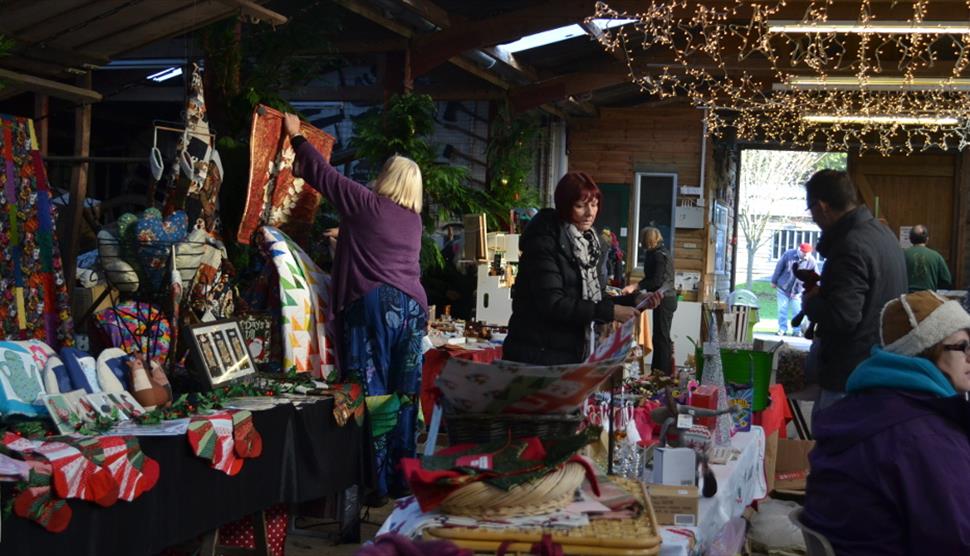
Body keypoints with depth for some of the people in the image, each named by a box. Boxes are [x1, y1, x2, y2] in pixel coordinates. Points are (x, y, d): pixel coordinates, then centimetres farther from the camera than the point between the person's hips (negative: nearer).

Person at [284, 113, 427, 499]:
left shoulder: (367, 204, -1)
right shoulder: (414, 220, 16)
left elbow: (324, 175, 7)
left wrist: (296, 136, 20)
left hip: (373, 305, -6)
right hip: (413, 306, 6)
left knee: (371, 394, -4)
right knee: (404, 395, 8)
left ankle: (378, 485, -4)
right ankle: (402, 479, 13)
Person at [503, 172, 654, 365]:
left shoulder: (589, 242, 12)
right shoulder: (545, 242, -13)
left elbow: (594, 300, 14)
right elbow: (552, 304, -22)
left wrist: (633, 300, -2)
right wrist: (610, 312, -23)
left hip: (574, 355, 7)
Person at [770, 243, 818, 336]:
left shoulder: (811, 261, -13)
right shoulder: (788, 255, -15)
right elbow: (779, 268, -4)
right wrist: (774, 281, 2)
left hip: (798, 291, 0)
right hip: (783, 287, 0)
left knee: (797, 311, 0)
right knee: (782, 310, 3)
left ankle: (796, 330, 9)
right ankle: (782, 329, 12)